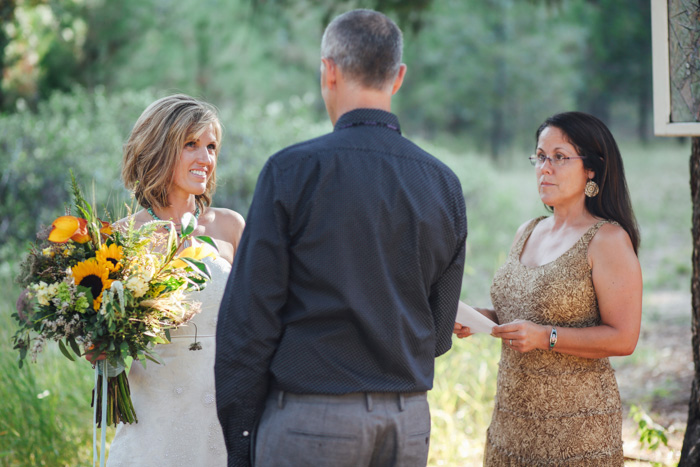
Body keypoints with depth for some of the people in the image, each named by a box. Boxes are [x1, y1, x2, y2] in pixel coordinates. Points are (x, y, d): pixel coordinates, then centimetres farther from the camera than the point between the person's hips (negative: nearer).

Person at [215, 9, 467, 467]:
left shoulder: (292, 170, -8)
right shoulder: (445, 184, 6)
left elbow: (249, 313, -8)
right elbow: (440, 329, 12)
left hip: (311, 417, -5)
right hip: (410, 420, 5)